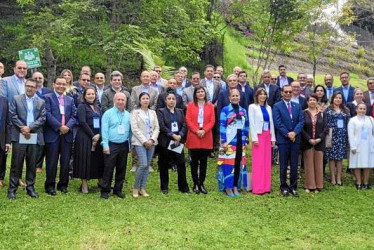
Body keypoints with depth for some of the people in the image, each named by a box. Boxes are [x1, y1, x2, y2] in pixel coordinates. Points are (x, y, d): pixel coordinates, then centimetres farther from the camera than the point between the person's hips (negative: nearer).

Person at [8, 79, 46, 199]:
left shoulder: (41, 102, 10)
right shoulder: (16, 99, 7)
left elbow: (42, 118, 1)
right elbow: (12, 115, -1)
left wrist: (30, 127, -11)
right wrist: (22, 128, -10)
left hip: (35, 137, 2)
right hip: (19, 136, -2)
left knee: (32, 164, 6)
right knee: (16, 163, 1)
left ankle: (30, 187, 16)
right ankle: (12, 189, 7)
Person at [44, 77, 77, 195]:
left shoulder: (70, 99, 17)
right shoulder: (48, 97, 4)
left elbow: (74, 115, 8)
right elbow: (48, 114, -8)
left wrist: (68, 126, -10)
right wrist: (60, 126, -14)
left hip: (67, 134, 4)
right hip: (52, 134, -4)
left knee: (66, 161, 6)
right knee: (52, 161, 0)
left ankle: (63, 184, 16)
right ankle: (50, 185, 10)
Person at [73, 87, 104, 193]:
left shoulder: (97, 107, 17)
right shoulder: (82, 106, -3)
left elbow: (101, 122, 12)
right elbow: (82, 122, -12)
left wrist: (99, 135, -5)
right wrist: (92, 136, -14)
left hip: (97, 136, 6)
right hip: (85, 137, -6)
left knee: (97, 159, 6)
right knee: (85, 159, -3)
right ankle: (84, 184, 3)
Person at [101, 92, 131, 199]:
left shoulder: (128, 115, 8)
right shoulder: (108, 113, -4)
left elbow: (130, 130, 10)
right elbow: (104, 130, -7)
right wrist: (105, 145, -12)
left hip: (124, 145, 4)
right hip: (111, 145, -4)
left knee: (121, 169, 10)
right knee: (108, 168, -2)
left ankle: (118, 189, 22)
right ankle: (105, 190, 8)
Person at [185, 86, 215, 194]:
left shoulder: (210, 106, 9)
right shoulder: (190, 105, 5)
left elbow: (212, 121, 2)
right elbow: (188, 120, -3)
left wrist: (204, 130, -12)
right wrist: (196, 130, -14)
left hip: (206, 137, 1)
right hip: (193, 137, -1)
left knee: (204, 161, 5)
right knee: (194, 161, 3)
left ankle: (201, 183, 13)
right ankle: (195, 184, 11)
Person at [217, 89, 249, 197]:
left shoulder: (243, 110, 12)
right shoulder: (225, 110, -3)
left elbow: (246, 126, 16)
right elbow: (222, 126, -7)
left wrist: (246, 140, 13)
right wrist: (224, 141, -13)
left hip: (240, 142, 5)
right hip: (229, 142, -5)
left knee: (239, 164, 8)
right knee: (229, 163, -3)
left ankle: (236, 187, 18)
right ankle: (228, 187, 8)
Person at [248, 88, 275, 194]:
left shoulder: (268, 108, 14)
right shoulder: (252, 107, -1)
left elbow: (271, 123, 13)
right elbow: (251, 123, -7)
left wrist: (273, 138, 7)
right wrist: (254, 138, -14)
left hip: (267, 136, 5)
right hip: (258, 136, -5)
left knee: (267, 161, 7)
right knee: (258, 162, -4)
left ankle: (266, 186, 14)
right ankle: (257, 188, 0)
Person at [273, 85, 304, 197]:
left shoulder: (297, 106, 12)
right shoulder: (277, 106, 0)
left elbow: (301, 121, 3)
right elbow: (277, 123, -8)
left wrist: (294, 132, -12)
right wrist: (287, 134, -14)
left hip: (295, 139, 3)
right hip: (283, 139, -3)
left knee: (294, 165, 6)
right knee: (283, 165, 4)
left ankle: (293, 187, 16)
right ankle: (284, 187, 13)